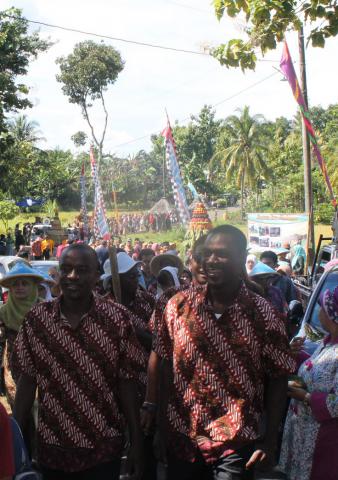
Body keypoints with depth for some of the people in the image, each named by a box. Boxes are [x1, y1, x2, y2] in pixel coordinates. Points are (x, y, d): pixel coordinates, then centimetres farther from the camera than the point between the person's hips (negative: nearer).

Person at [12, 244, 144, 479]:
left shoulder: (117, 318, -10)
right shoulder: (36, 318, -6)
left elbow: (126, 383, -5)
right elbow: (27, 382, 1)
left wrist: (137, 442, -4)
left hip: (104, 449, -2)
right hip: (51, 448, 3)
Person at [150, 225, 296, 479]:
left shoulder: (262, 314, -10)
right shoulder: (178, 305, -5)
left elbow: (277, 379, -4)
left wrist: (270, 440, -5)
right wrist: (161, 424, 3)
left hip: (236, 442, -2)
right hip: (181, 435, 3)